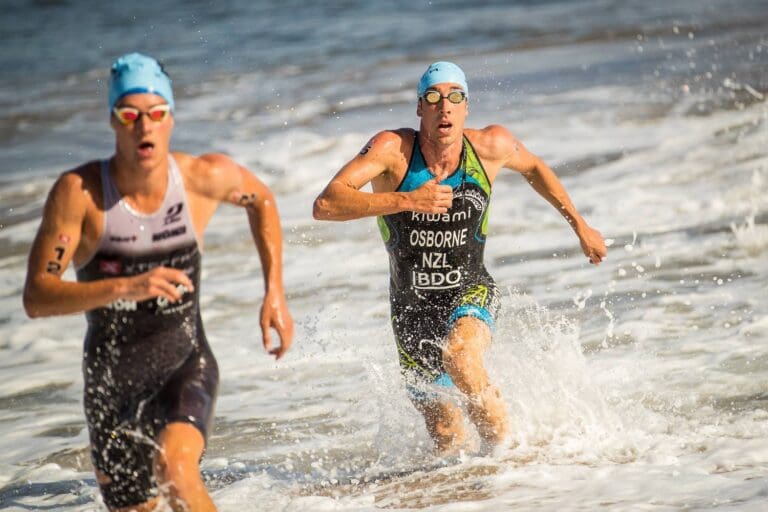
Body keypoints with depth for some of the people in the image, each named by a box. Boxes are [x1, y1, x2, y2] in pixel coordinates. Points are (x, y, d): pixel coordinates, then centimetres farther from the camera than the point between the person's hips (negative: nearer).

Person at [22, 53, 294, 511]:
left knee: (176, 465, -31)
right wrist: (125, 287, -37)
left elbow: (262, 201, 12)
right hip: (111, 380, 1)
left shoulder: (207, 177, -12)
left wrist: (275, 293, 5)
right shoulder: (79, 191, -18)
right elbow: (36, 297, -23)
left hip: (186, 362, -1)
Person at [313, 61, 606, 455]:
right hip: (412, 305, 1)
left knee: (460, 357, -36)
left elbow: (533, 167, 13)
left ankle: (504, 442, -12)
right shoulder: (392, 149, -20)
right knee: (447, 440, 8)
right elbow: (325, 206, -31)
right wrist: (406, 201, -39)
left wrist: (580, 226, 17)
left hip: (470, 293, 0)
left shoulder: (491, 146, -12)